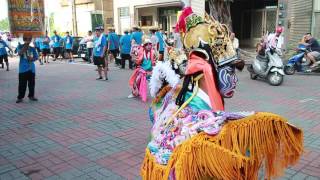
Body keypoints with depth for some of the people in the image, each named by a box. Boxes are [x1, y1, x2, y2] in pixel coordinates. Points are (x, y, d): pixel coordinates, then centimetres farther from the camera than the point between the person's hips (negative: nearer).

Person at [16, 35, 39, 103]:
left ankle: (31, 96, 24)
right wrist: (25, 46, -23)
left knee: (32, 83, 10)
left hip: (31, 68, 3)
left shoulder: (32, 48, 6)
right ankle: (20, 97, 9)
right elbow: (20, 53, -21)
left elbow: (36, 57, 7)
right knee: (22, 84, 0)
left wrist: (32, 59, -14)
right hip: (23, 69, -3)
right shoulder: (20, 46, -2)